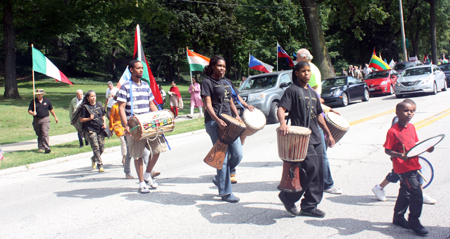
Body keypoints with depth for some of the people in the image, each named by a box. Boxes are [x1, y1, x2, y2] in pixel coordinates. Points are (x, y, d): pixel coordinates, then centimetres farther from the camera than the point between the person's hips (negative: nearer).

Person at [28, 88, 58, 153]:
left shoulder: (47, 101, 6)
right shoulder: (33, 101, 4)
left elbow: (51, 109, 16)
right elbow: (29, 110, 2)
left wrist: (55, 117, 20)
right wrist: (32, 113, -21)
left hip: (45, 119, -2)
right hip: (36, 120, 2)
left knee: (45, 134, -13)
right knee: (39, 135, 10)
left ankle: (47, 148, -18)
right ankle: (40, 148, 19)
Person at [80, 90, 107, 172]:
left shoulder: (99, 105, 11)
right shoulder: (85, 107, -1)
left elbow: (104, 115, 20)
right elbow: (81, 120, -1)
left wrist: (104, 123, 3)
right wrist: (89, 118, -17)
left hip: (100, 129, 4)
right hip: (90, 130, -4)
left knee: (102, 148, 5)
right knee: (96, 147, -10)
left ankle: (94, 159, 33)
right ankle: (100, 165, -6)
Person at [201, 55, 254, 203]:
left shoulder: (227, 82, 19)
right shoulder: (207, 82, -1)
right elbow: (208, 105, -10)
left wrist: (237, 115, 5)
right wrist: (217, 120, -24)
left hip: (229, 121, 7)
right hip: (214, 122, -7)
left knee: (238, 155, 1)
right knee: (223, 157, -6)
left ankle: (219, 179, 24)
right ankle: (225, 192, 4)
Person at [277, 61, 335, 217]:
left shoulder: (312, 93, 19)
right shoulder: (292, 90, -4)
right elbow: (281, 108, -17)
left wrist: (328, 134, 22)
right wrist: (282, 123, -36)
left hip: (316, 137, 8)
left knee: (318, 172, 7)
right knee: (311, 168, -15)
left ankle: (310, 206, 16)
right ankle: (288, 196, 4)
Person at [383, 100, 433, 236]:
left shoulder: (411, 127, 5)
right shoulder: (393, 131, -18)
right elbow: (387, 150, -16)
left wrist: (427, 148, -1)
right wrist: (400, 155, -31)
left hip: (413, 165, 8)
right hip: (403, 167, -8)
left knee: (405, 192, 18)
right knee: (416, 193, -10)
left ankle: (398, 218, 34)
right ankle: (414, 222, 6)